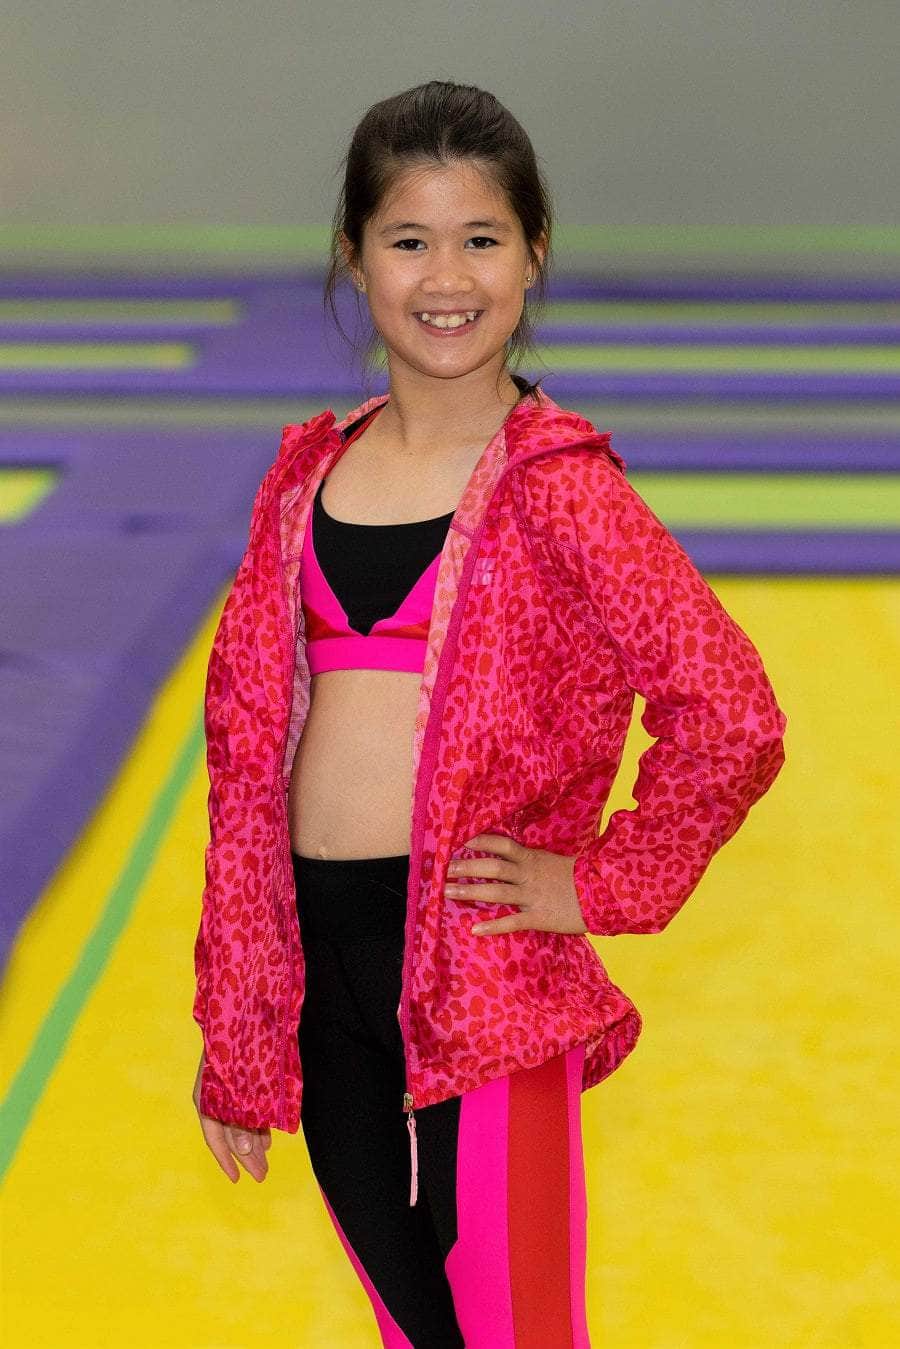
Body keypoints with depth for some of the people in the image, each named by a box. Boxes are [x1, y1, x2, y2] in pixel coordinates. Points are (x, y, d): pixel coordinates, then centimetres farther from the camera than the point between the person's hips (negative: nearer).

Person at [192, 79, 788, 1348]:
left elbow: (732, 717, -16)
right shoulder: (310, 474, 6)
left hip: (476, 962, -5)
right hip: (312, 952, 5)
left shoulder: (555, 486, -9)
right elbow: (246, 742, 8)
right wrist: (233, 1033, 8)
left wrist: (598, 886, -9)